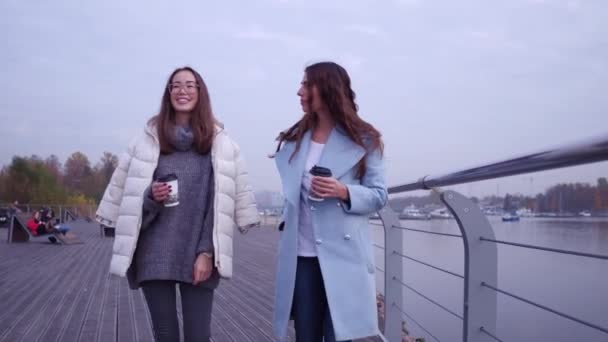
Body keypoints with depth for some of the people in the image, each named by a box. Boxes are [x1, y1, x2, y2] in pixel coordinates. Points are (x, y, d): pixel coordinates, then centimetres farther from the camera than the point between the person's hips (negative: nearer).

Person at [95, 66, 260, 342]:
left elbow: (220, 205, -1)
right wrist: (150, 196, -13)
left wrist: (207, 253, -8)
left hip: (198, 258, -1)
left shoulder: (220, 143, 2)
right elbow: (128, 196, 8)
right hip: (155, 257, 1)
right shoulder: (148, 139, 6)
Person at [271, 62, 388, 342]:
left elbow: (378, 195, -3)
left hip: (342, 254, -4)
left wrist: (344, 192, -19)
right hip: (301, 255, 4)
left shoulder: (363, 140, -2)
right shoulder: (294, 140, 12)